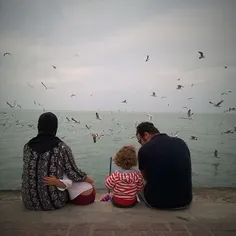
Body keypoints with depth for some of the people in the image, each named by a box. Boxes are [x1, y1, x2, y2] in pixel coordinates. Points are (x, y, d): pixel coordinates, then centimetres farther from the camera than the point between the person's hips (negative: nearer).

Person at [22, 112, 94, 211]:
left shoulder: (28, 146, -5)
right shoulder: (62, 147, -15)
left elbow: (28, 172, 6)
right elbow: (73, 174, -12)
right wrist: (88, 179, 7)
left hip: (30, 202, 3)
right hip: (53, 202, -2)